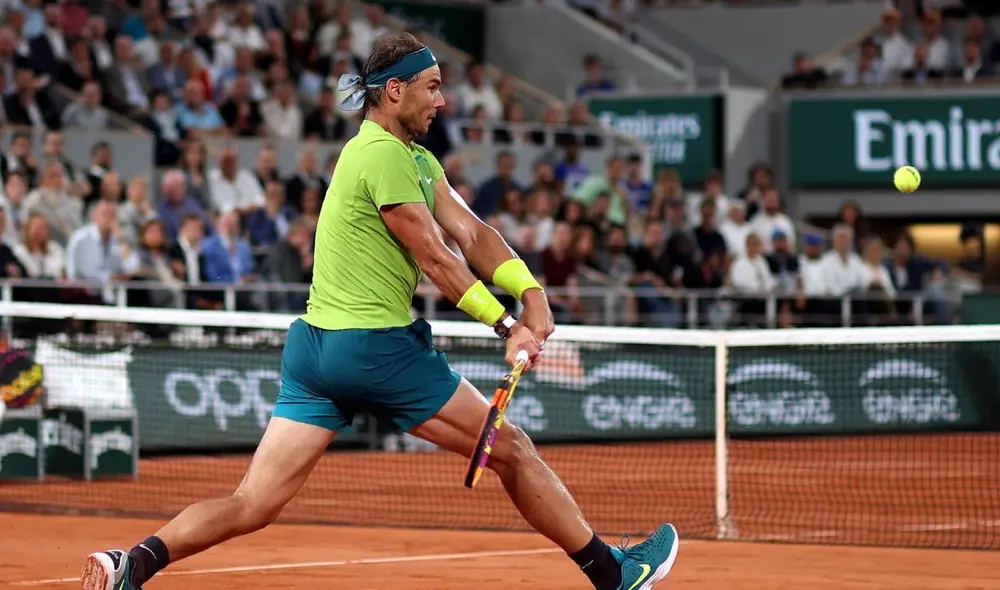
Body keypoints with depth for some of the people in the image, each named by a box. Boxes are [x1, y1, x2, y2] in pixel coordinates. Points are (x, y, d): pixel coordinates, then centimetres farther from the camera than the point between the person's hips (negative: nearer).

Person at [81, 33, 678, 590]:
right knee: (511, 448, 7)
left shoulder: (420, 160, 18)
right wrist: (507, 324, -9)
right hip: (377, 345, -9)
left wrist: (531, 293, -5)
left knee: (253, 504, 0)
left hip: (315, 343, 9)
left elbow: (473, 233, 9)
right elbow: (434, 257, -13)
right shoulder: (383, 154, -13)